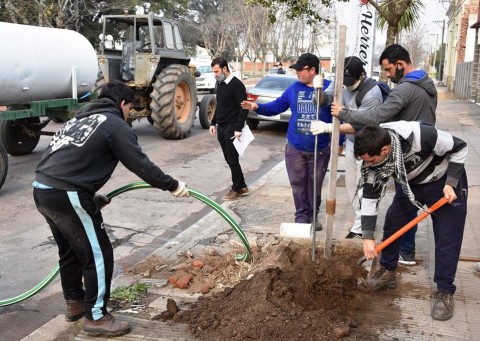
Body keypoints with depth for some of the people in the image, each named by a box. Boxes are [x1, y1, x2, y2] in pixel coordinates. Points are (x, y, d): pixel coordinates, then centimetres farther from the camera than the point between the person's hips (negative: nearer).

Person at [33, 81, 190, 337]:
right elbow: (140, 164, -7)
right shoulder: (115, 124, -1)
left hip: (41, 190, 9)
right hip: (66, 195, -9)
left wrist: (91, 196, 30)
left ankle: (74, 303, 40)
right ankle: (96, 317, 13)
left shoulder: (79, 119, 25)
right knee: (98, 254, 3)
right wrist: (172, 186, 4)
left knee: (70, 250, 25)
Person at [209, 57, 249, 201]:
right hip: (221, 128, 8)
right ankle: (242, 186, 21)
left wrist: (238, 129, -21)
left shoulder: (237, 85, -13)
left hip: (231, 128, -8)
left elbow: (244, 108, -17)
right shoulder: (219, 83, 12)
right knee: (229, 160, 11)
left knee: (233, 160, -4)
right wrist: (213, 123, 18)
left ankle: (237, 189, 8)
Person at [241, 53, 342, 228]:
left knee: (315, 185, 12)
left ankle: (312, 216, 28)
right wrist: (258, 107, -10)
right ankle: (301, 216, 23)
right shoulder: (294, 88, 1)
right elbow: (277, 105, 6)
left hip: (320, 149, -2)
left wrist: (338, 142, -3)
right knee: (298, 184, 9)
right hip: (295, 147, 2)